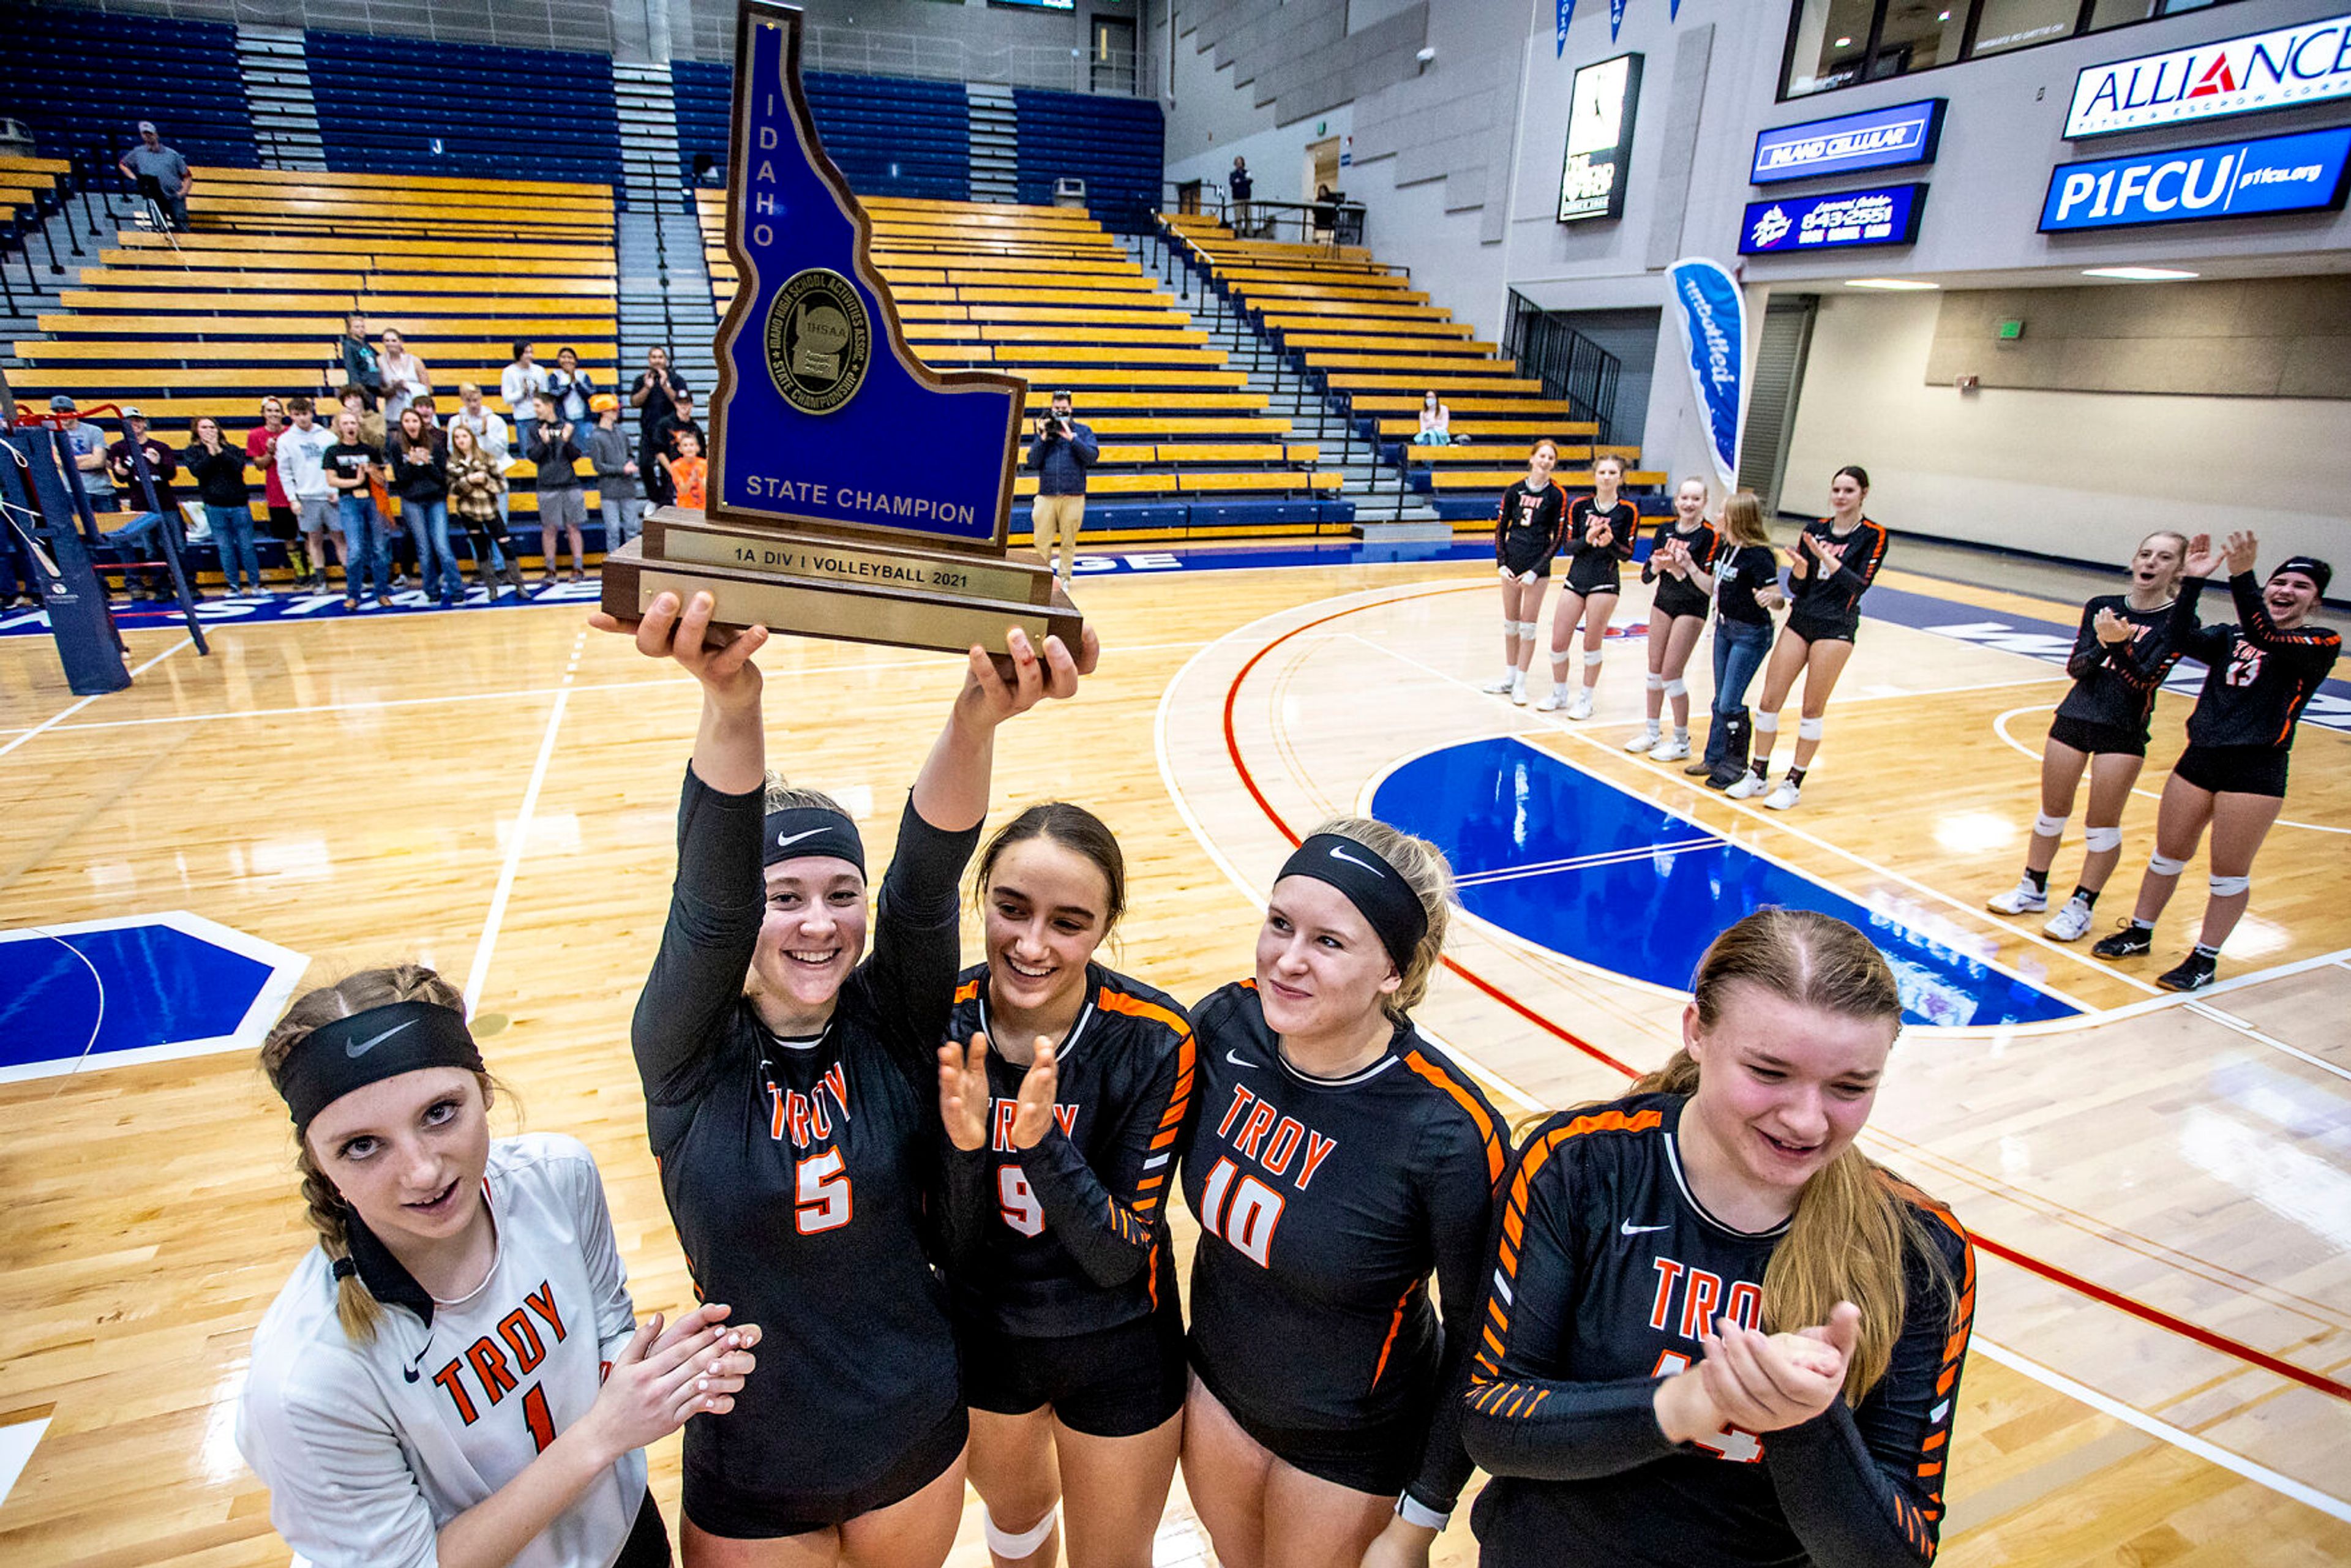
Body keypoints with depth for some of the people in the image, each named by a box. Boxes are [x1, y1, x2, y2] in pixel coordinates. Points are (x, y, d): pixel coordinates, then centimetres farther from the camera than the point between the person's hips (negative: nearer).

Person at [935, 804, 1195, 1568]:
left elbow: (1121, 1259, -21)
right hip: (981, 1335, 3)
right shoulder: (938, 1024, -21)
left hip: (1117, 1352, -2)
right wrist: (963, 1144, -36)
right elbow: (947, 1250, -16)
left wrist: (1040, 1142, -37)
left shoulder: (1154, 1041, -27)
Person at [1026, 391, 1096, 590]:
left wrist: (1071, 437, -13)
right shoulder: (1044, 430, 10)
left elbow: (1092, 456, -7)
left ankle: (1064, 577, 15)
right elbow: (1033, 462, 3)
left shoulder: (1083, 430, 7)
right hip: (1046, 495, 1)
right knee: (1042, 541, 1)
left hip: (1073, 497, -1)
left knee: (1068, 542, 5)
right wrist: (1044, 437, -6)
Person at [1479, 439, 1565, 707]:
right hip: (1511, 563, 3)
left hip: (1537, 566, -3)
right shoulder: (1515, 491, 3)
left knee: (1529, 625, 1)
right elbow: (1500, 528, 7)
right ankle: (1509, 677, 23)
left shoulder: (1557, 494, -5)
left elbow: (1558, 538, -4)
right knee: (1510, 623, 11)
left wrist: (1536, 570, -10)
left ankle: (1520, 683, 9)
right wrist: (1501, 563, -3)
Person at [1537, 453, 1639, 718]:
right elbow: (1566, 547, 0)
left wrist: (1609, 543, -23)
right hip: (1576, 579, 3)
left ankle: (1585, 699, 18)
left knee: (1592, 644, 1)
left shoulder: (1628, 512, -4)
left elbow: (1627, 554, -3)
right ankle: (1559, 694, 24)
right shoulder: (1579, 505, 1)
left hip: (1605, 583, -3)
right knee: (1558, 642, 4)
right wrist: (1588, 539, -19)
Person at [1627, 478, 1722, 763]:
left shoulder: (1710, 535, -13)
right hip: (1663, 601, 6)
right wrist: (1657, 566, -20)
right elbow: (1646, 575, 1)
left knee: (1671, 674, -6)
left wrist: (1681, 568, -32)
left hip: (1691, 609, -6)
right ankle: (1653, 733, 25)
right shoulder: (1665, 530, 2)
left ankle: (1681, 741, 8)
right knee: (1655, 670, 10)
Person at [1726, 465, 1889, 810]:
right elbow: (1796, 587, 6)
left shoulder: (1873, 536, -4)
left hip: (1836, 627, -4)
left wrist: (1825, 556, -22)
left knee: (1812, 708, -1)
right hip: (1800, 619, 4)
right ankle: (1758, 774, 12)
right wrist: (1799, 570, -16)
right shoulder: (1815, 529, 8)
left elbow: (1860, 585, -15)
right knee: (1770, 698, 0)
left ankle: (1794, 783, 9)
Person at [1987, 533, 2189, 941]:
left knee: (2102, 825, 2)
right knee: (2052, 812, 13)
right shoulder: (2102, 607, 5)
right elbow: (2074, 666, -3)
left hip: (2124, 732, -3)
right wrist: (2101, 646, -21)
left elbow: (2146, 680, -15)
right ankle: (2033, 890, 27)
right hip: (2074, 718, 3)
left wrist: (2120, 643, -29)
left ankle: (2081, 907, 15)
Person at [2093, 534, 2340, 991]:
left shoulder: (2322, 644, -3)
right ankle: (2139, 933, 29)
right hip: (2201, 758, 4)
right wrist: (2193, 581, -18)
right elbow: (2183, 640, -10)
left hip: (2256, 770, -4)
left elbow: (2265, 639, -23)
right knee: (2168, 854, 14)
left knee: (2229, 873, 5)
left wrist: (2241, 578, -34)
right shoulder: (2229, 636, 9)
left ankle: (2205, 959, 18)